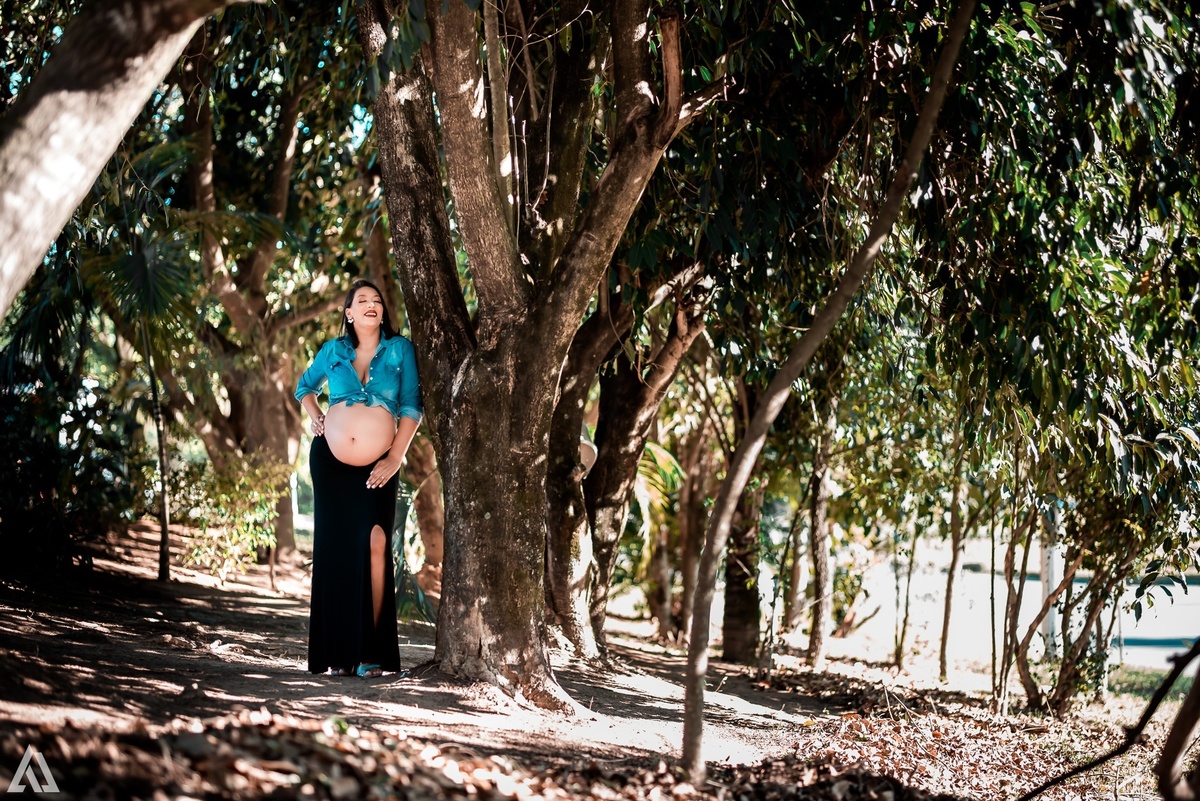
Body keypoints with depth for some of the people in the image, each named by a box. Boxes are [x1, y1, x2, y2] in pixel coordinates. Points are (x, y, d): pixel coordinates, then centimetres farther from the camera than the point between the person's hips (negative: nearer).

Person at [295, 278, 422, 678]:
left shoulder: (400, 349, 2)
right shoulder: (333, 351, 7)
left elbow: (411, 406, 0)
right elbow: (305, 387, 25)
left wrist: (395, 457, -7)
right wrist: (316, 417, 6)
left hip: (377, 466, -2)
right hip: (330, 461, 2)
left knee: (375, 541, -15)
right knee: (335, 549, -1)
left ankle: (372, 651, -13)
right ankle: (338, 652, 4)